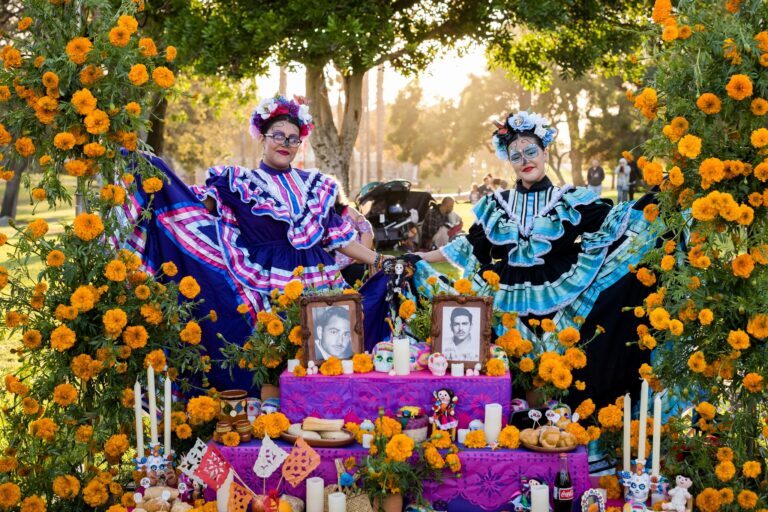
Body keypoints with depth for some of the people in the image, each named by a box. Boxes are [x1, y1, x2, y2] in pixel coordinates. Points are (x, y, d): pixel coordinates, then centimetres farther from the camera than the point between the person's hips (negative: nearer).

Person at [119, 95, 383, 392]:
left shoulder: (316, 186, 15)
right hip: (266, 288, -3)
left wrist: (379, 261, 9)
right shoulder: (239, 183, 5)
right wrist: (144, 163, -13)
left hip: (316, 286, 3)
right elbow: (196, 204, -5)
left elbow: (339, 237, 16)